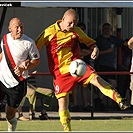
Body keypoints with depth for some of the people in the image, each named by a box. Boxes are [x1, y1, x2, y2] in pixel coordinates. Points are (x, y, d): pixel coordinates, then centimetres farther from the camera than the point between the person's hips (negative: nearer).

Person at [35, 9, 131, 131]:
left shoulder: (76, 31, 5)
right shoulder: (49, 32, -5)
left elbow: (89, 42, 18)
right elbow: (34, 48, 1)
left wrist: (95, 49, -4)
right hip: (60, 72, -1)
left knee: (95, 78, -26)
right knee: (62, 102, -3)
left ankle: (120, 101, -35)